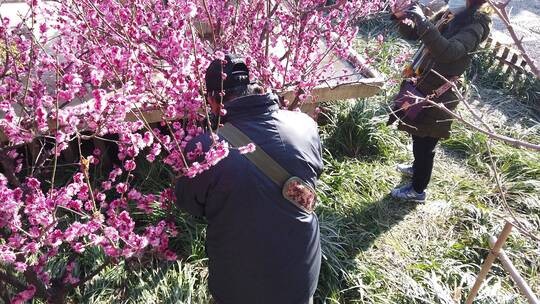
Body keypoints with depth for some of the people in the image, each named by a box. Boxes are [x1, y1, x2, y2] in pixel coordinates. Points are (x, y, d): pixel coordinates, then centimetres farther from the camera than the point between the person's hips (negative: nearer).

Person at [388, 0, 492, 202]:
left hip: (439, 96, -8)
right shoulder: (448, 16, 6)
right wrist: (403, 19, -8)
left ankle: (418, 191, 20)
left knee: (425, 144, 3)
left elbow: (448, 52, -35)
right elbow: (413, 34, 12)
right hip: (423, 87, 8)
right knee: (418, 137, 26)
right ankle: (418, 167, 51)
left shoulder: (475, 26, -18)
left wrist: (423, 22, -37)